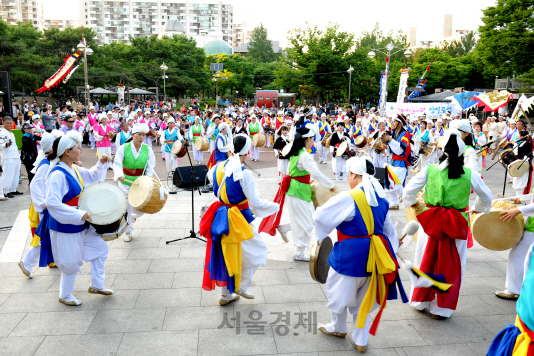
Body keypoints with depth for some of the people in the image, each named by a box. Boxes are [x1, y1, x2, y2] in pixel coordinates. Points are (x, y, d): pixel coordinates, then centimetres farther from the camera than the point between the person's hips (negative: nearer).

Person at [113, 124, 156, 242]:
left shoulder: (148, 149, -3)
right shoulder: (123, 148, -8)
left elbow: (150, 168, -1)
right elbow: (117, 164, -14)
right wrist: (119, 175, -33)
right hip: (125, 183, -2)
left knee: (141, 209, 3)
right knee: (127, 209, 2)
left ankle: (133, 216, 40)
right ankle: (128, 233, 22)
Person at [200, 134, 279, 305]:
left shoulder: (218, 168, -4)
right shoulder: (244, 174, -22)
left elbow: (210, 176, 21)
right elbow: (256, 203, -20)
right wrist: (275, 207, -4)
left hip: (220, 218, 7)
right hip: (239, 221, -7)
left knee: (226, 254, 19)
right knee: (256, 250, 16)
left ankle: (226, 294, 32)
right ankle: (241, 286, 19)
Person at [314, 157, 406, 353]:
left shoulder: (347, 199, -19)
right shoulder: (381, 200, 3)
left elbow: (320, 216, -14)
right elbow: (389, 231, 11)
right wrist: (390, 255, 19)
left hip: (350, 256, -6)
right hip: (373, 257, 6)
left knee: (339, 293, 19)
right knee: (363, 299, 20)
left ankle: (338, 328, 41)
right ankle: (360, 340, 28)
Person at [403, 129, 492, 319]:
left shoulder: (429, 170, -7)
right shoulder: (470, 174, -4)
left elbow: (409, 191, -3)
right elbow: (486, 197, 9)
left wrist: (411, 204, 18)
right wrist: (478, 209, 29)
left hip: (431, 222, 0)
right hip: (457, 225, 0)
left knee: (426, 261, 16)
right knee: (451, 266, 12)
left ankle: (420, 300, 31)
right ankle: (442, 308, 21)